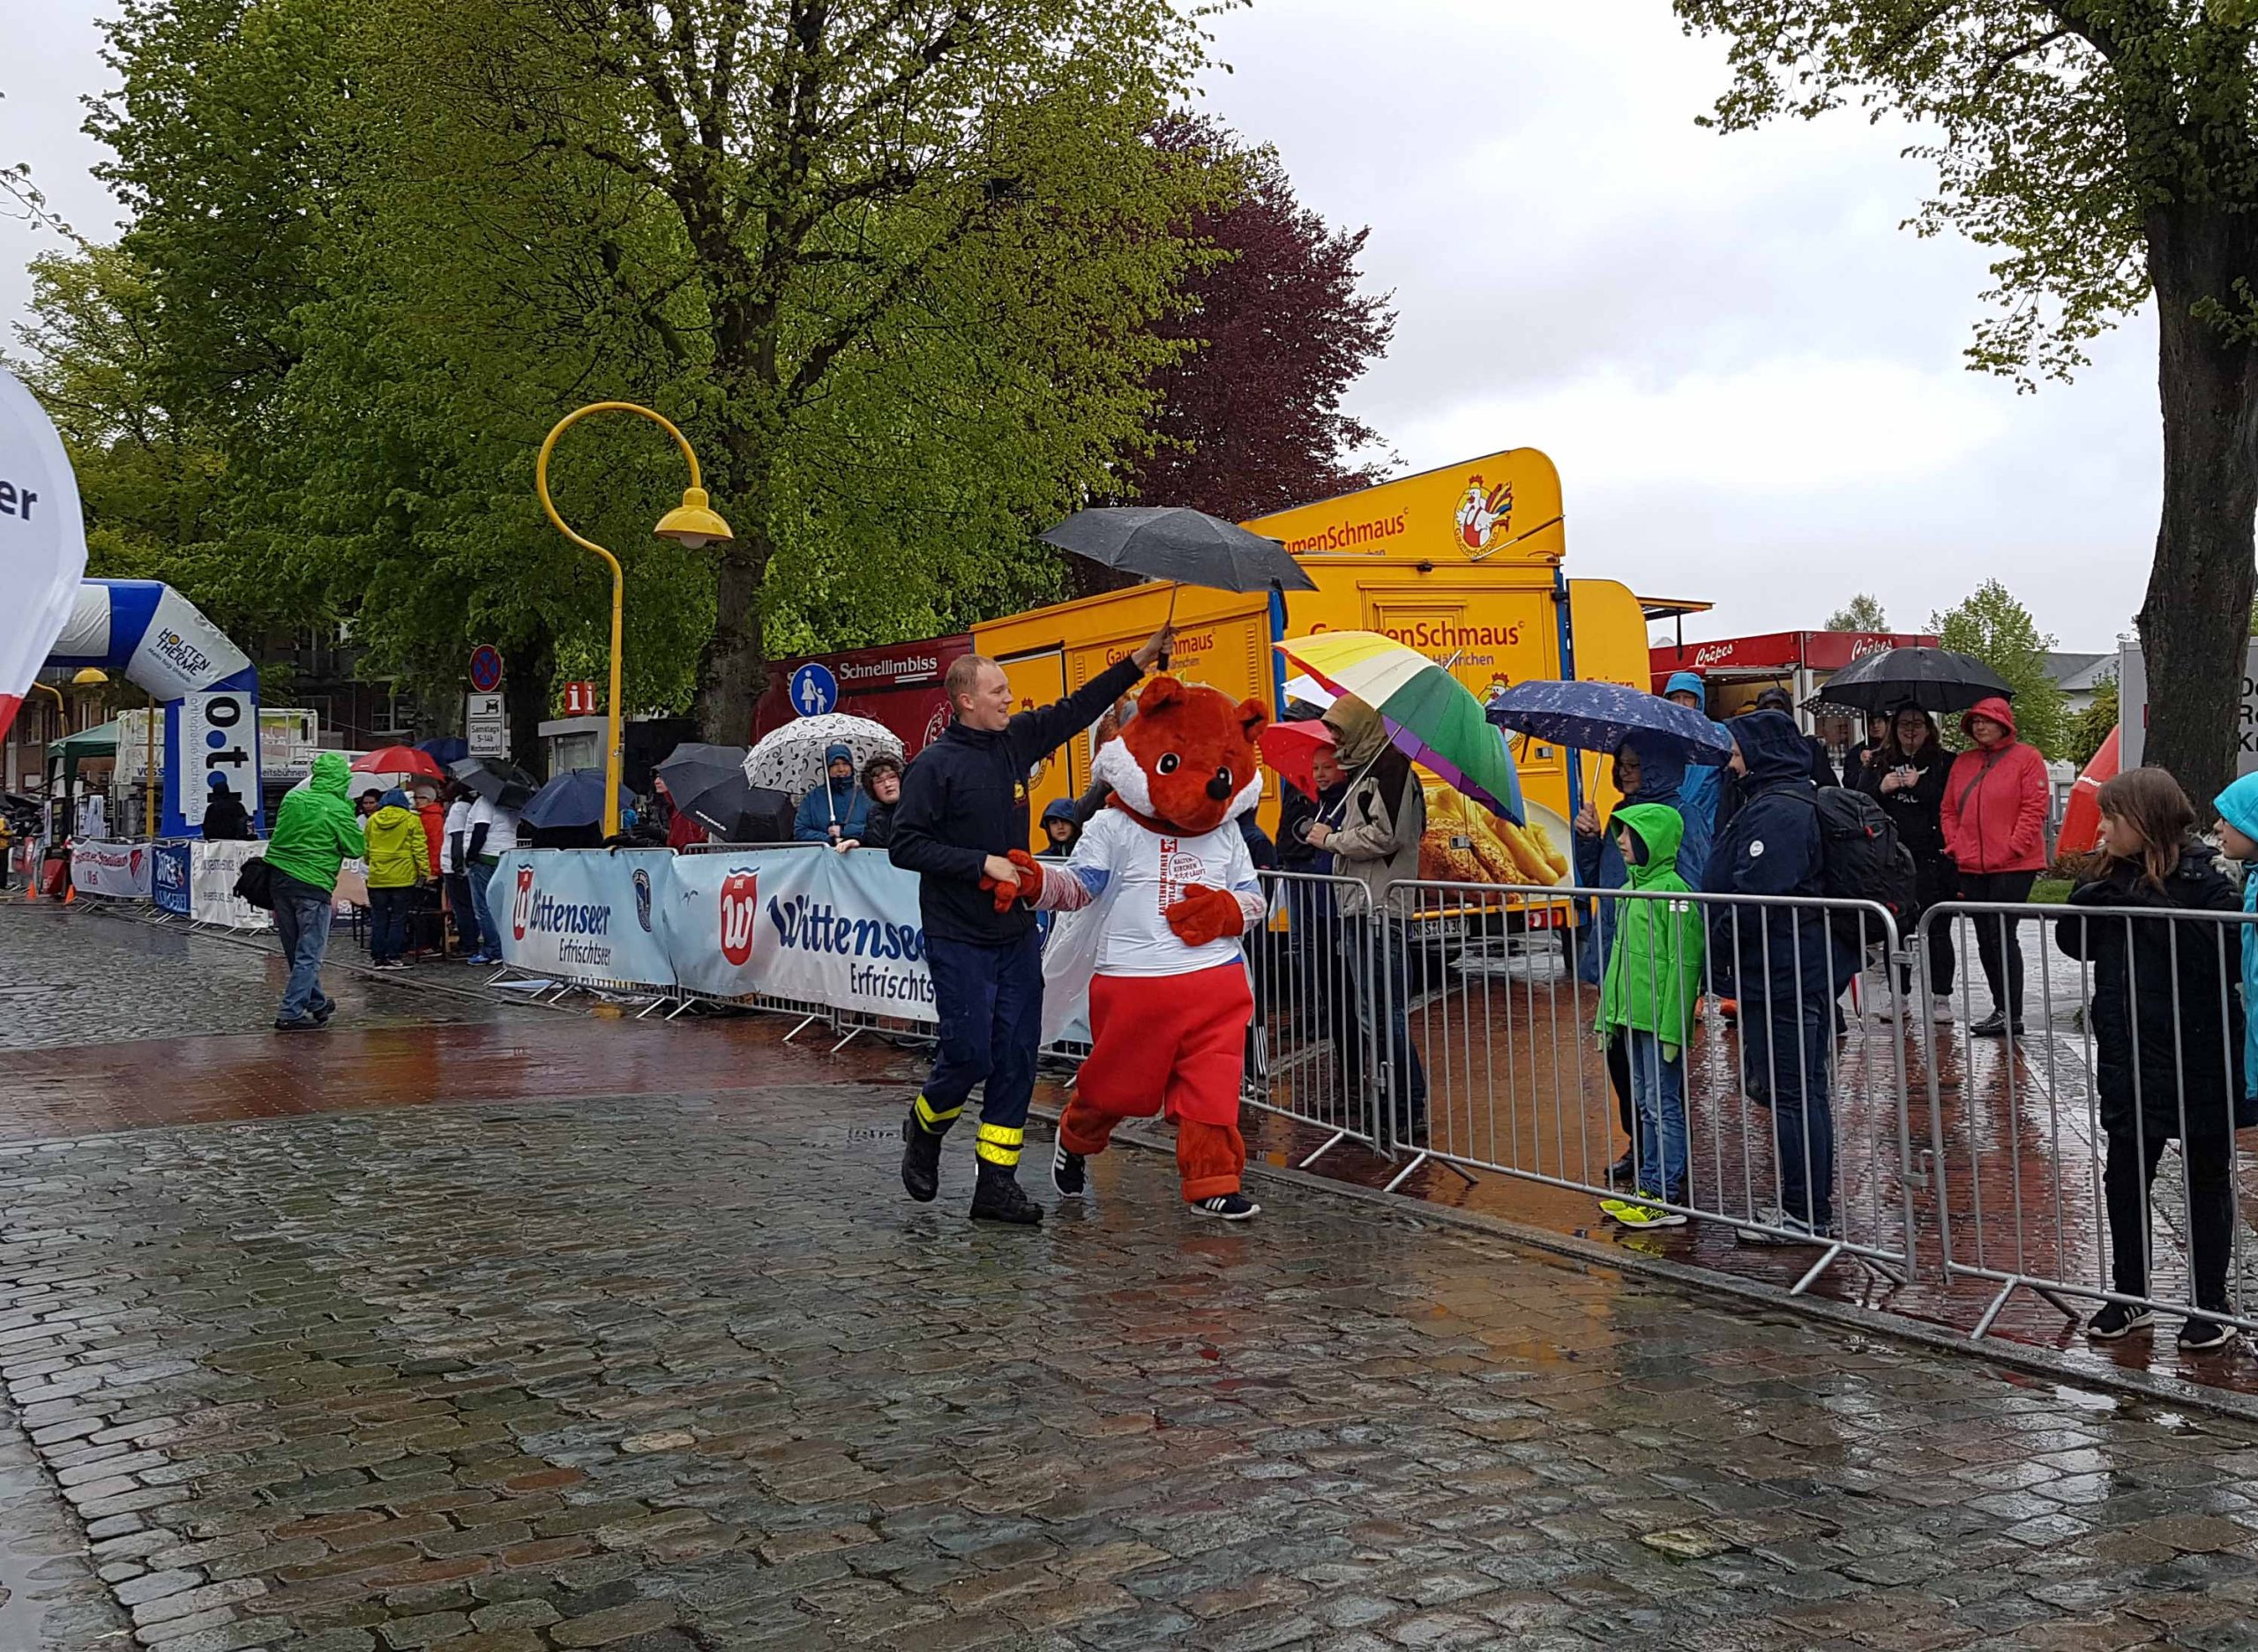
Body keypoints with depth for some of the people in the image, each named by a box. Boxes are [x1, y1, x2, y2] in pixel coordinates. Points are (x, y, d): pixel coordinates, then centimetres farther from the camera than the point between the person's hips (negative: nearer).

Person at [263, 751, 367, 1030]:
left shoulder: (292, 797, 5)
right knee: (309, 953, 2)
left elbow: (279, 831, 17)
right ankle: (291, 1013, -2)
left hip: (279, 879, 6)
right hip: (313, 885, -6)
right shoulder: (338, 809, -11)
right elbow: (357, 848, -3)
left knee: (296, 951, 17)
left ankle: (316, 1002, 33)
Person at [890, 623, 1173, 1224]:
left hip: (1017, 933, 6)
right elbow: (905, 846, -14)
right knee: (969, 1054, -5)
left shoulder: (1017, 740, 7)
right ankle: (924, 1130, 26)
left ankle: (997, 1183, 11)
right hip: (959, 941, -6)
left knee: (1016, 1057, 4)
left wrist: (1141, 660, 15)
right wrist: (983, 864, -18)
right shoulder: (936, 765, -10)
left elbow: (1077, 708, 17)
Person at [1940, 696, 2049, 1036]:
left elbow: (2034, 808, -9)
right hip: (1971, 867, 7)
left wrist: (2012, 848, -15)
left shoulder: (2026, 758, -3)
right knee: (1985, 940, 9)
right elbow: (1949, 810, 18)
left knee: (2002, 935, -10)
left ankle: (2011, 1014, -4)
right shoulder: (1963, 762, 15)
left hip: (2012, 866, -6)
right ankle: (2001, 1008, 19)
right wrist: (1955, 845, 4)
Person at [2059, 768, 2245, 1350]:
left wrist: (2138, 903, -27)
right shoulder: (2110, 876, 3)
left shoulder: (2203, 877, -16)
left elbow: (2221, 958, -26)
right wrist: (2095, 892, -13)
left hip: (2198, 1062, -5)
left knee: (2206, 1181, 12)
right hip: (2128, 1061, 5)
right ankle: (2129, 1295, 28)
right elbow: (2074, 942, 3)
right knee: (2123, 1178, 12)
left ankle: (2210, 1303, 27)